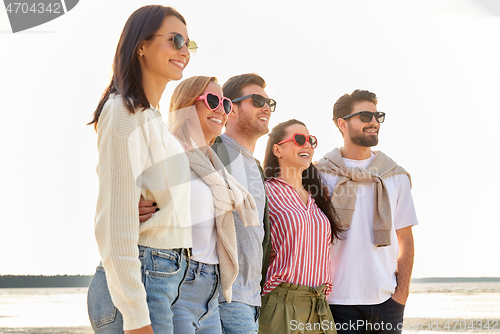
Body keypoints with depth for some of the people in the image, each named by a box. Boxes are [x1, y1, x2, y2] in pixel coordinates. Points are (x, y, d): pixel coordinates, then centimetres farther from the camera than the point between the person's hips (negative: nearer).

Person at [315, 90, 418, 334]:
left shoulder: (395, 176, 10)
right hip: (337, 302, -2)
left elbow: (405, 240, 11)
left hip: (386, 301, 2)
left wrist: (402, 291, 1)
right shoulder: (319, 175, 2)